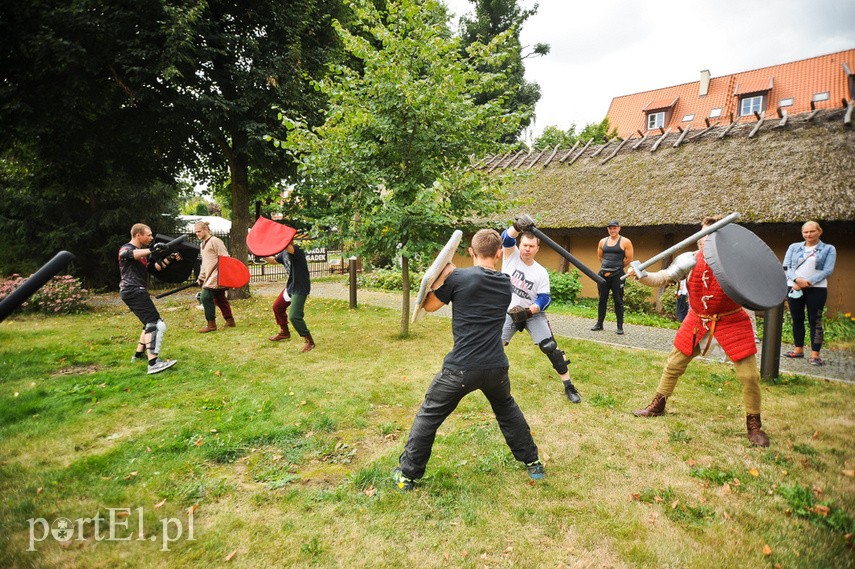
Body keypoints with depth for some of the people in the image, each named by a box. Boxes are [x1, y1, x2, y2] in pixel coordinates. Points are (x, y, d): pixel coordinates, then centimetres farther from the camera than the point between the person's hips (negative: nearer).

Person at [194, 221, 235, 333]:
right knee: (219, 299, 12)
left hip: (216, 276, -9)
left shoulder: (215, 241, -11)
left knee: (205, 297, -12)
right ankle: (230, 320, 21)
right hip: (210, 277, 9)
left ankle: (211, 324, -5)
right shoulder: (202, 244, 18)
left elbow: (225, 258, -15)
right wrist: (201, 277, 23)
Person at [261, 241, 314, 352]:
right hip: (290, 286, 10)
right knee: (277, 307, 23)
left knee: (294, 316, -17)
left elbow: (288, 247, -45)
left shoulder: (297, 250, -21)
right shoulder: (284, 253, 7)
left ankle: (309, 341, -2)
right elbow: (273, 260, 24)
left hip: (300, 288, -10)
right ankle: (284, 332, 44)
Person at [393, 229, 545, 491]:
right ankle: (533, 463, 40)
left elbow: (429, 306, 3)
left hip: (461, 369, -4)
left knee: (428, 416, 13)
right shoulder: (505, 283, 5)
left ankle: (407, 474, 21)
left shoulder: (458, 278, -10)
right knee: (507, 409, 31)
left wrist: (442, 275, 7)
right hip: (497, 367, 4)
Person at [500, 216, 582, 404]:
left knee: (550, 347, -8)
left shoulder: (541, 273, -8)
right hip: (509, 312, 1)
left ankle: (568, 386, 3)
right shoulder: (511, 255, -7)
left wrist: (528, 311, -27)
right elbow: (506, 239, -25)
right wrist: (518, 226, -46)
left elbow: (544, 299, -10)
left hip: (533, 313, 0)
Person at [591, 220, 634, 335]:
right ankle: (599, 324, 17)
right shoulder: (603, 241, 10)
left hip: (617, 275, -4)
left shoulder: (625, 242, -3)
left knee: (618, 301, 0)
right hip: (603, 274, 4)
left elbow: (629, 259, -3)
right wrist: (606, 267, 12)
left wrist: (616, 267, 4)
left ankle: (620, 327, 6)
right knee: (602, 300, 9)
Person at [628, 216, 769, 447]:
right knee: (673, 364, 10)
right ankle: (658, 405, 30)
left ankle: (754, 425, 22)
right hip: (698, 320, 3)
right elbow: (662, 278, -13)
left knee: (749, 374, -1)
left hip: (731, 321, -2)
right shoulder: (691, 260, -12)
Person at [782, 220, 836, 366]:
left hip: (816, 289, -3)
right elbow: (786, 267, 3)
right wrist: (797, 279, -15)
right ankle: (799, 349, 19)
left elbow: (828, 271, -5)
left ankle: (815, 354, 1)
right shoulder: (794, 247, 10)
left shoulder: (828, 249, 4)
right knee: (797, 319, 8)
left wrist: (808, 282, -16)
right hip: (794, 288, 3)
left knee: (815, 321, -2)